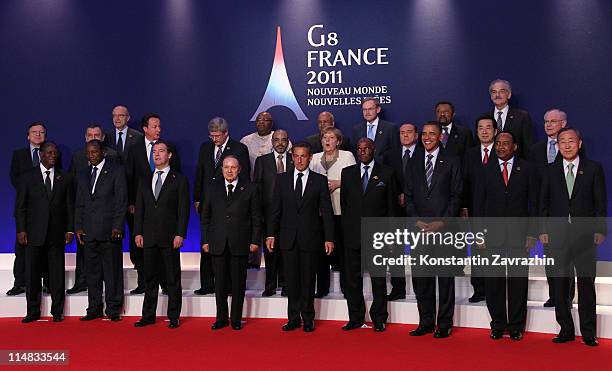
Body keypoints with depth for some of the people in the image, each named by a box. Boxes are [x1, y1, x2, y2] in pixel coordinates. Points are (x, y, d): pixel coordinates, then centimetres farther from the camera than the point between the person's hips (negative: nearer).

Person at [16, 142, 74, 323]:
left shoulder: (65, 178, 9)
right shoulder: (28, 177, 5)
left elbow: (70, 206, 8)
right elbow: (20, 206, 4)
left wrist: (70, 229, 1)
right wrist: (21, 230, -4)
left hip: (56, 233, 1)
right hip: (34, 233, 0)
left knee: (57, 273, 3)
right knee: (32, 273, 4)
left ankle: (57, 311, 11)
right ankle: (33, 311, 15)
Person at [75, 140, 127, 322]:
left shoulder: (117, 171, 1)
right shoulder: (83, 175, 17)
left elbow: (121, 200, -5)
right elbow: (79, 203, 17)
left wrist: (117, 227, -11)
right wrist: (78, 227, 7)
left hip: (109, 230, -5)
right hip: (89, 231, 5)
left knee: (112, 271, -1)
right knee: (92, 272, 8)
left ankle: (113, 309, 7)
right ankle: (94, 309, 17)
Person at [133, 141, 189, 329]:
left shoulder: (179, 180, 2)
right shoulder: (145, 181, 15)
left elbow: (183, 209, -4)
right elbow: (139, 209, 13)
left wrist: (180, 234, -12)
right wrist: (138, 232, 3)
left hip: (170, 237, -4)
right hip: (149, 237, 4)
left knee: (173, 278, 2)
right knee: (150, 278, 10)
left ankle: (174, 317, 11)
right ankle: (148, 315, 18)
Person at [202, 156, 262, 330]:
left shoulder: (250, 189, 3)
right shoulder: (212, 189, 10)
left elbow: (256, 217, 2)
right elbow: (205, 217, 11)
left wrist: (255, 241, -3)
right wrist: (205, 240, 5)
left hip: (240, 244, -2)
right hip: (218, 244, 2)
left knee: (238, 283, 5)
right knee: (220, 283, 8)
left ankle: (236, 319, 16)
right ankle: (221, 318, 19)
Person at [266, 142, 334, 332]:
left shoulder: (320, 180, 2)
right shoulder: (282, 179, 7)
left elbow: (326, 211, 0)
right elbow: (275, 209, 7)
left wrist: (329, 238, -5)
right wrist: (271, 234, 1)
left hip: (310, 238, -2)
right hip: (288, 237, 2)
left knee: (308, 279, 5)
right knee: (291, 279, 7)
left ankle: (308, 318, 17)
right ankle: (294, 318, 17)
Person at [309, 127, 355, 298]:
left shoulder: (347, 156, 7)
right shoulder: (314, 158, 17)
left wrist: (338, 183, -11)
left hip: (341, 209, -3)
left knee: (343, 247, -3)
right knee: (321, 249, 2)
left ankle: (346, 287, 6)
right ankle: (322, 288, 10)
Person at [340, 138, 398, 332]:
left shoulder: (386, 173, 3)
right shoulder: (347, 172, 10)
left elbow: (392, 206, 3)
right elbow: (343, 203, 11)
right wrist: (345, 230, 6)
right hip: (352, 234, 3)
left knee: (378, 278, 4)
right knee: (352, 278, 7)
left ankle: (379, 319, 16)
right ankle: (355, 318, 20)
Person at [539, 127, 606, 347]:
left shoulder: (594, 168, 4)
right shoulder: (551, 171, 8)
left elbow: (600, 202, 2)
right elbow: (544, 202, 8)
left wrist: (600, 230, -5)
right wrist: (543, 230, 1)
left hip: (584, 235, -1)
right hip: (557, 235, 2)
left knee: (586, 284, 4)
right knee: (560, 285, 6)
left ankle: (588, 333, 14)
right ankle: (566, 330, 16)